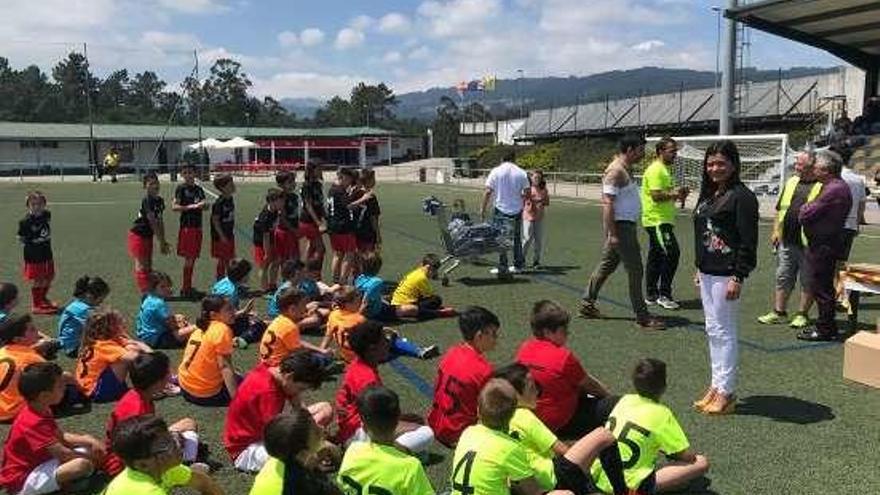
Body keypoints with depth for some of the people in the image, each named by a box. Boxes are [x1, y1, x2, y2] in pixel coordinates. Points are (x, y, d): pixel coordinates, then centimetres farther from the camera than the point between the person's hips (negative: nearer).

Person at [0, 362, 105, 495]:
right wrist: (95, 457, -16)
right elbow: (63, 455, -27)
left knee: (88, 449, 8)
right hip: (22, 480, -10)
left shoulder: (40, 410, 4)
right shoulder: (34, 423, -27)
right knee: (83, 464, -31)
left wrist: (89, 440, -3)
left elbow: (61, 436, 13)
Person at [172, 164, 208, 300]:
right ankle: (185, 289, -2)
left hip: (197, 227, 6)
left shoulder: (199, 189, 14)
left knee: (193, 258, 10)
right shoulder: (181, 188, -3)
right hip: (187, 226, -6)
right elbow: (174, 206, -11)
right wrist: (189, 207, -20)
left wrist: (202, 204, -11)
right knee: (188, 258, -7)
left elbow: (206, 204, 11)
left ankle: (188, 287, 18)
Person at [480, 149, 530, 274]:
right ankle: (519, 264, 25)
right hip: (516, 210, 3)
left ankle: (503, 267, 2)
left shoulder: (496, 171, -5)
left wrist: (482, 208, -1)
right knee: (516, 238, 16)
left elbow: (488, 192, -9)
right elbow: (527, 193, 0)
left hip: (500, 209, -3)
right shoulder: (521, 173, 0)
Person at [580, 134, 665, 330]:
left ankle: (587, 303, 23)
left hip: (626, 225, 10)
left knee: (607, 265, 15)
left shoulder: (625, 170, 15)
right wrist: (612, 233, -25)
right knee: (635, 270, -6)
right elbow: (607, 203, -22)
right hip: (620, 226, -10)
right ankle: (642, 317, 0)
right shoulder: (616, 171, -17)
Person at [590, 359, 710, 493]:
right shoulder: (661, 413, -8)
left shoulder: (625, 400, 8)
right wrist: (672, 453, 20)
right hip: (627, 486, -7)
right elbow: (687, 456, -3)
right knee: (702, 463, -5)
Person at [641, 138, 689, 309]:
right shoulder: (656, 170, -14)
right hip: (657, 220, -11)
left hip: (660, 220, 11)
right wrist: (674, 194, -15)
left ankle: (651, 295, 18)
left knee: (655, 257, 12)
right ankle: (664, 294, -7)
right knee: (671, 253, -13)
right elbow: (656, 195, -23)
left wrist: (676, 195, 8)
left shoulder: (664, 169, 19)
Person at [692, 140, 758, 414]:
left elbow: (748, 242, -16)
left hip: (726, 275, -9)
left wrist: (738, 278, -19)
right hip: (707, 273, 9)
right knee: (712, 330, 14)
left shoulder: (742, 196, -13)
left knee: (724, 331, -2)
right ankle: (716, 385, 24)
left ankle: (726, 392, 8)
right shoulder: (708, 194, 13)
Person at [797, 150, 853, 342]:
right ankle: (826, 326, 27)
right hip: (824, 244, 10)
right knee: (823, 288, 17)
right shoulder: (839, 186, 15)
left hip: (824, 246, -10)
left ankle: (825, 330, 6)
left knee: (821, 288, -2)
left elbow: (805, 215, -20)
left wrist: (805, 207, -1)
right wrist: (809, 207, 0)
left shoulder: (833, 190, -20)